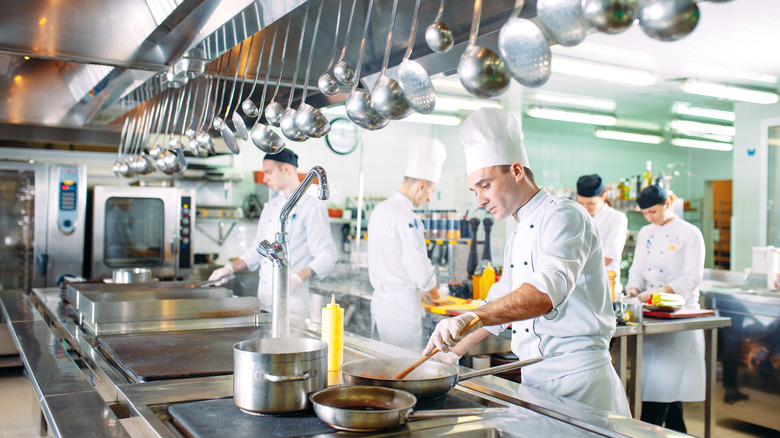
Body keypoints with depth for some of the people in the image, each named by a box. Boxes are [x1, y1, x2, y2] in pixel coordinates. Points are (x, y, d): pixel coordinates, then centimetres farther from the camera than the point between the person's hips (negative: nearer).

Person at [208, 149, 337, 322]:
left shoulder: (313, 207, -8)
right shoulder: (271, 207, 15)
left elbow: (327, 255, -13)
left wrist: (297, 278, -25)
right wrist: (230, 268, 11)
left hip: (293, 300, -7)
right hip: (264, 299, 7)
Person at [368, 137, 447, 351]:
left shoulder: (380, 209, 12)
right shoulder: (406, 217, -17)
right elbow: (420, 270, -18)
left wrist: (424, 291, 21)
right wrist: (433, 293, 1)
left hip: (380, 299, 9)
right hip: (401, 306, -9)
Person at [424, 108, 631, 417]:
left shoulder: (563, 216, -13)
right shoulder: (517, 236, 16)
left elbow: (548, 290, -30)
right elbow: (501, 303, 25)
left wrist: (472, 318, -41)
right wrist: (456, 350, 18)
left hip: (577, 377, -8)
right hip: (533, 375, 8)